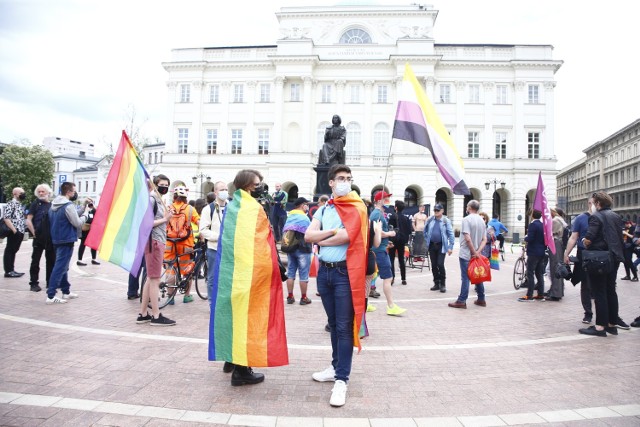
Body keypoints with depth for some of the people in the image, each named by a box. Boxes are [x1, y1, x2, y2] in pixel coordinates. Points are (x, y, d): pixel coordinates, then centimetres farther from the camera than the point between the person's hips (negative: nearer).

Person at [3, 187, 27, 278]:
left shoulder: (20, 205, 17)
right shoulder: (11, 203, -10)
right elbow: (6, 218, -18)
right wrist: (14, 230, -22)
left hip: (19, 232, 9)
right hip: (14, 233, -9)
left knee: (13, 251, 13)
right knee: (9, 251, -2)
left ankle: (11, 270, 19)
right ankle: (8, 271, 2)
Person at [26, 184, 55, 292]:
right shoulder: (35, 204, 1)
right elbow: (28, 221, -5)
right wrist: (34, 233, -11)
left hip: (51, 238, 4)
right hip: (39, 238, -4)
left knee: (51, 260, 9)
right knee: (35, 260, 2)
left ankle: (50, 282, 18)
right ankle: (34, 283, 8)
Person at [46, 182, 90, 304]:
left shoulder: (54, 205, 11)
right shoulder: (68, 205, -18)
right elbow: (78, 223, -15)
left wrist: (81, 210, 9)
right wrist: (86, 213, -3)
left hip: (57, 239, 10)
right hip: (66, 240, -10)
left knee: (62, 266, 17)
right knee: (60, 268, -6)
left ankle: (66, 292, 26)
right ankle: (51, 296, -6)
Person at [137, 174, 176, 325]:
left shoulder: (159, 200, 19)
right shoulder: (151, 199, -10)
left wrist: (166, 217, 7)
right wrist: (165, 219, -13)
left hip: (159, 241, 10)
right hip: (154, 242, -10)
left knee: (150, 279, 12)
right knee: (155, 279, -6)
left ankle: (143, 314, 19)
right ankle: (156, 316, 0)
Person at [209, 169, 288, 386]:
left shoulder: (231, 207, 12)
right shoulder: (254, 209, -14)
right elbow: (260, 246, -18)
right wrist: (275, 267, -11)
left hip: (230, 269, 9)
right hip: (249, 272, -8)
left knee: (234, 310, 17)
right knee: (246, 313, -2)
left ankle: (231, 358, 31)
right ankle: (241, 369, 5)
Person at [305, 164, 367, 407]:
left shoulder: (356, 208, -4)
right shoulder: (323, 210, 10)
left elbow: (346, 237, -18)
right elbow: (308, 236, -3)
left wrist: (320, 239, -4)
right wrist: (333, 232, -13)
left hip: (345, 272, -5)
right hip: (324, 270, 6)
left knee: (344, 328, -2)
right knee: (333, 324, 17)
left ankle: (342, 380, 5)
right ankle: (336, 367, 32)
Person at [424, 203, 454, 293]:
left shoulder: (446, 221, -6)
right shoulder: (430, 220, 3)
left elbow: (451, 234, -7)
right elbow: (424, 231, 17)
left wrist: (450, 247, -11)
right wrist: (427, 240, 9)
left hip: (441, 246, -4)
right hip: (432, 245, 4)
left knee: (440, 265, -10)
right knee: (434, 265, 8)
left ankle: (443, 284, 4)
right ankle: (436, 283, 20)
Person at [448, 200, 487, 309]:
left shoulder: (467, 219, -13)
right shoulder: (482, 220, 11)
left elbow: (468, 238, -21)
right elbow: (484, 239, 4)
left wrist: (474, 252, -14)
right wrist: (478, 252, -7)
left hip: (466, 254, -7)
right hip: (476, 254, 7)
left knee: (466, 278, -5)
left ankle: (461, 301, -1)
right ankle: (481, 299, 22)